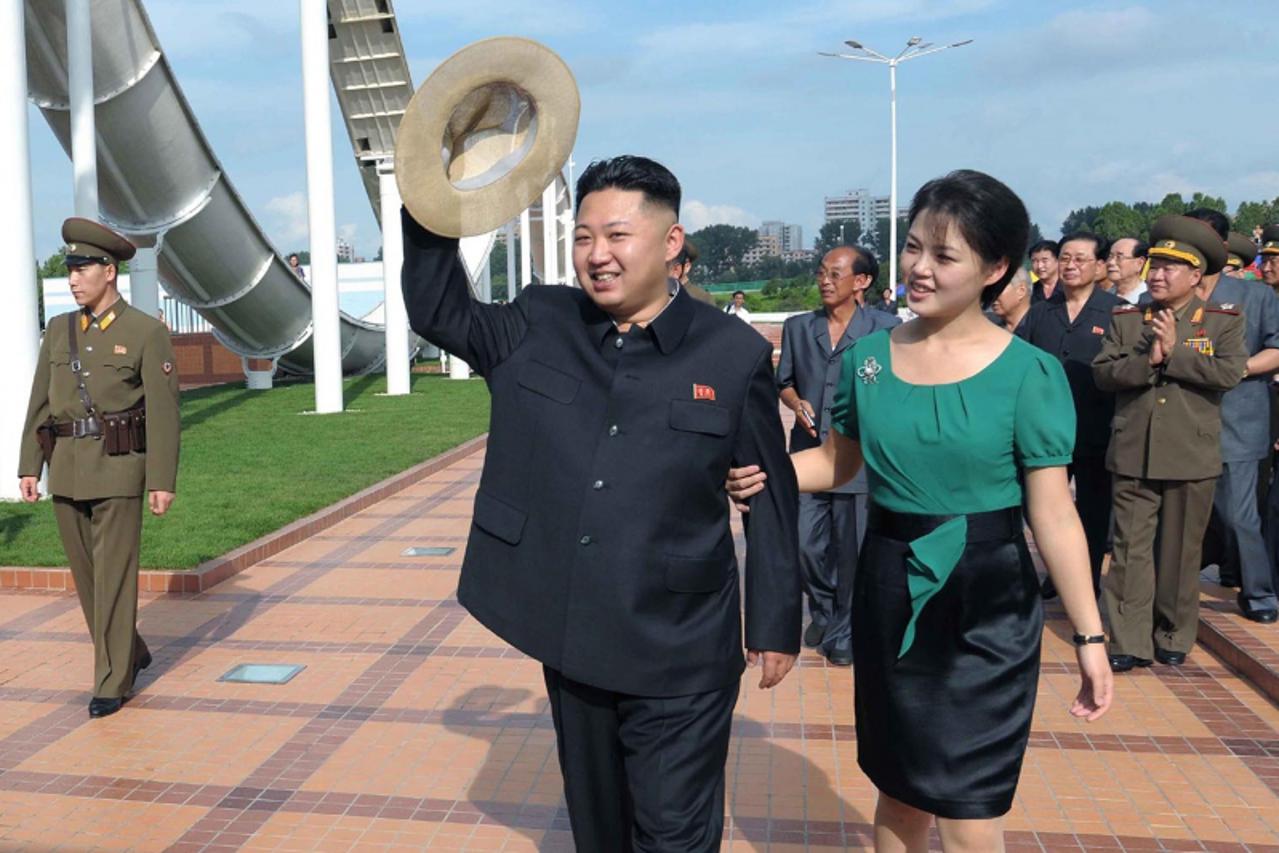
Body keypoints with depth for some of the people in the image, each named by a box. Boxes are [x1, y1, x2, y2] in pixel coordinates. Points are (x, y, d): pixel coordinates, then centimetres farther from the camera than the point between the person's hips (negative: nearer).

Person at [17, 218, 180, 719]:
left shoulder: (148, 333, -6)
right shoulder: (58, 331, 10)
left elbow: (163, 412, -9)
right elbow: (39, 404, 12)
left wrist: (162, 481, -13)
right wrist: (29, 467, 6)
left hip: (119, 467, -6)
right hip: (66, 468, 6)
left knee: (114, 575, -3)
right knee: (86, 573, 12)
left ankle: (112, 682, 8)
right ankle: (130, 653, 31)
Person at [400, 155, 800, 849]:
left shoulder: (734, 354, -8)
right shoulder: (538, 328, 1)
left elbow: (771, 498, -3)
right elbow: (437, 312, 9)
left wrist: (775, 625, 1)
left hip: (679, 654, -4)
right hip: (567, 637, 4)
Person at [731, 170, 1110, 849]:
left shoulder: (1029, 373, -12)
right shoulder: (868, 356, -1)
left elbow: (1053, 515, -11)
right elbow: (838, 460, 10)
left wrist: (1089, 636, -11)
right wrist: (764, 475, -8)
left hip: (984, 603, -3)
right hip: (888, 593, 4)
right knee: (899, 784, 20)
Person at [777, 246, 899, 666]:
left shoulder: (885, 328, -4)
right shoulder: (797, 327, 8)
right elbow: (783, 381, 14)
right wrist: (796, 403, -5)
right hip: (808, 454, 3)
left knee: (851, 550, 5)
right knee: (806, 544, 9)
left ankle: (845, 632, 23)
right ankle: (821, 612, 36)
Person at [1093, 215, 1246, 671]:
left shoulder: (1224, 321, 2)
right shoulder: (1125, 319, 8)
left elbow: (1229, 373, -13)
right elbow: (1103, 373, -2)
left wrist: (1174, 352, -14)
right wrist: (1148, 360, -17)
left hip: (1192, 457, -1)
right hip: (1133, 455, 1)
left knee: (1180, 552, 9)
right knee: (1131, 550, 1)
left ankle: (1174, 638, 24)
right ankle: (1130, 642, 7)